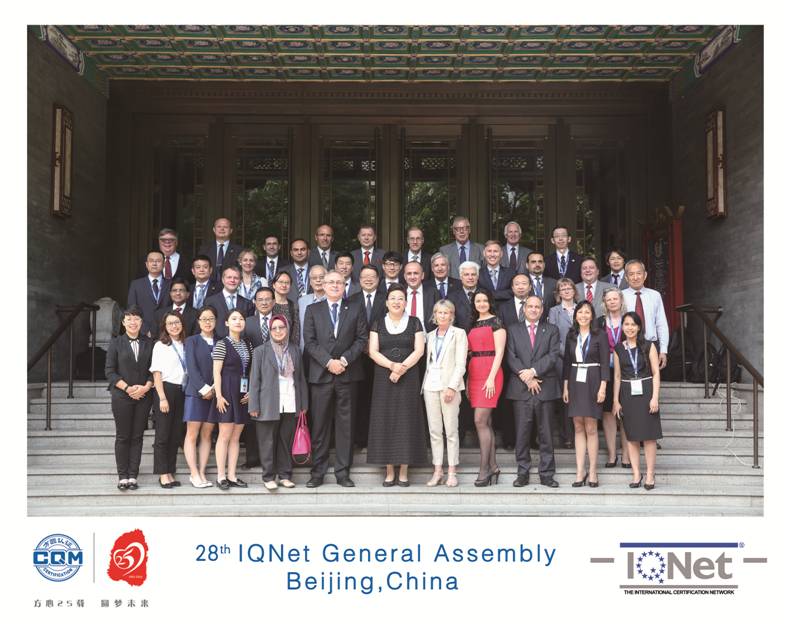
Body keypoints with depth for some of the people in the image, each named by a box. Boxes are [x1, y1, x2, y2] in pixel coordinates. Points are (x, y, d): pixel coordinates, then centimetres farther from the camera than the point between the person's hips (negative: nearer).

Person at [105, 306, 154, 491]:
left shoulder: (149, 343, 7)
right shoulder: (116, 342, 3)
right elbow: (109, 371, -2)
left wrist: (145, 387, -10)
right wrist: (127, 388, -12)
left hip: (143, 396, 2)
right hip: (121, 396, -1)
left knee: (137, 437, 3)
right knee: (122, 436, 2)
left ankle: (133, 476, 8)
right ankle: (122, 476, 8)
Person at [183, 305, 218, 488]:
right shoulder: (191, 341, 4)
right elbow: (191, 368, -5)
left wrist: (214, 389, -8)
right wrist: (204, 388, -12)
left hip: (214, 394, 3)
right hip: (196, 393, -3)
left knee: (207, 434, 4)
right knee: (192, 434, -4)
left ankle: (202, 473, 7)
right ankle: (194, 474, -1)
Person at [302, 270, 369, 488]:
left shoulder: (356, 309, 9)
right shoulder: (313, 310, 9)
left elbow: (362, 339, 2)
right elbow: (309, 342, 1)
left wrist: (344, 360, -10)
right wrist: (328, 362, -11)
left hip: (347, 373, 0)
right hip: (320, 374, 0)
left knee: (345, 425, 3)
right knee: (320, 425, 2)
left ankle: (343, 472, 10)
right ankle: (317, 472, 9)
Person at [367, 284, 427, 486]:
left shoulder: (414, 323, 6)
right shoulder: (378, 324, 9)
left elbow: (419, 350, -3)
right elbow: (373, 351, 1)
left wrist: (402, 368, -15)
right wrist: (392, 365, -15)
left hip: (408, 379, -1)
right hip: (384, 380, 1)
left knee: (406, 421, -1)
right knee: (385, 421, 0)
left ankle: (404, 471, 5)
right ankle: (389, 472, 6)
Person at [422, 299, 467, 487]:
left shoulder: (459, 334, 2)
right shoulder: (430, 335, 16)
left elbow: (461, 364, -5)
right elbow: (428, 362, 16)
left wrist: (452, 387, -14)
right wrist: (424, 384, 5)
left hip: (449, 384, -4)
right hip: (431, 384, 4)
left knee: (451, 430, -3)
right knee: (434, 430, 3)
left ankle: (452, 471, 2)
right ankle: (437, 470, 8)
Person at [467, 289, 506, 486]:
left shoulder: (496, 322, -3)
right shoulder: (474, 324, 17)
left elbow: (499, 352, -9)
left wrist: (491, 377, -17)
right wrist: (468, 379, 11)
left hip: (490, 374, -7)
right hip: (474, 375, 7)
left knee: (480, 421, -11)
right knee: (486, 422, 7)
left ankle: (484, 468, -6)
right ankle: (493, 466, 12)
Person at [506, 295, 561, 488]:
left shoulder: (552, 330, 11)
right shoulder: (513, 330, 11)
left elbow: (553, 356, -2)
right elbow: (511, 357, 1)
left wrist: (533, 371, -13)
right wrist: (526, 378, -10)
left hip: (545, 387, 0)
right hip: (520, 389, 0)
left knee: (546, 433, 3)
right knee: (522, 433, 2)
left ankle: (546, 474, 9)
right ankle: (523, 473, 9)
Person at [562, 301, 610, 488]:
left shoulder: (599, 336, -1)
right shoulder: (571, 336, 10)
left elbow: (605, 363, -4)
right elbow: (566, 362, 11)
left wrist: (603, 387, -11)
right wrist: (565, 387, 6)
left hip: (592, 382, -4)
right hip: (575, 382, 4)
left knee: (591, 428, -3)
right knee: (578, 427, 4)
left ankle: (592, 470, 5)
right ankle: (580, 471, 5)